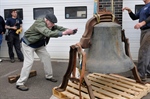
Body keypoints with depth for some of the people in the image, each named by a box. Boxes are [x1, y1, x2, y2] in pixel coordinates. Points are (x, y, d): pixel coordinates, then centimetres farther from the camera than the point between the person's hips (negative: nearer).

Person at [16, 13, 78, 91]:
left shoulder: (50, 25, -7)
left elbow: (58, 28, -13)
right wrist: (63, 33, -57)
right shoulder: (39, 24, -35)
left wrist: (69, 30, -31)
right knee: (29, 62, -15)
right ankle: (20, 83, -9)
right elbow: (48, 33, -51)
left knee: (46, 57, 7)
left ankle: (49, 76, 23)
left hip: (39, 44, 9)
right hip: (28, 44, -8)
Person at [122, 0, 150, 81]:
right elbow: (134, 17, 24)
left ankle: (141, 75, -13)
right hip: (143, 31, 9)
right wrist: (129, 10, 9)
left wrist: (143, 23, -37)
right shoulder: (143, 8, 20)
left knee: (143, 52, -14)